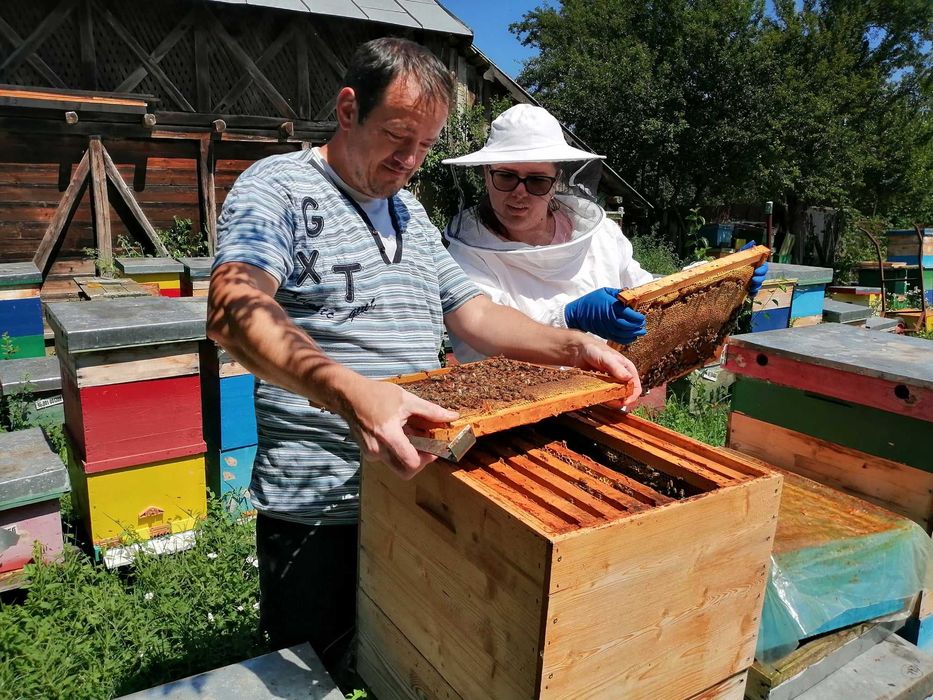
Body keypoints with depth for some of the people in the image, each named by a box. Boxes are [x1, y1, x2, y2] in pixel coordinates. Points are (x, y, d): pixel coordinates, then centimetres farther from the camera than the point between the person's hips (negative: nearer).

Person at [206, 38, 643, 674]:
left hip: (417, 485, 7)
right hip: (318, 508, -6)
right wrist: (347, 392, -45)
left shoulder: (413, 214, 14)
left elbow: (475, 314, 13)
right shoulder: (278, 187, -10)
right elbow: (236, 309, -28)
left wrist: (574, 348, -2)